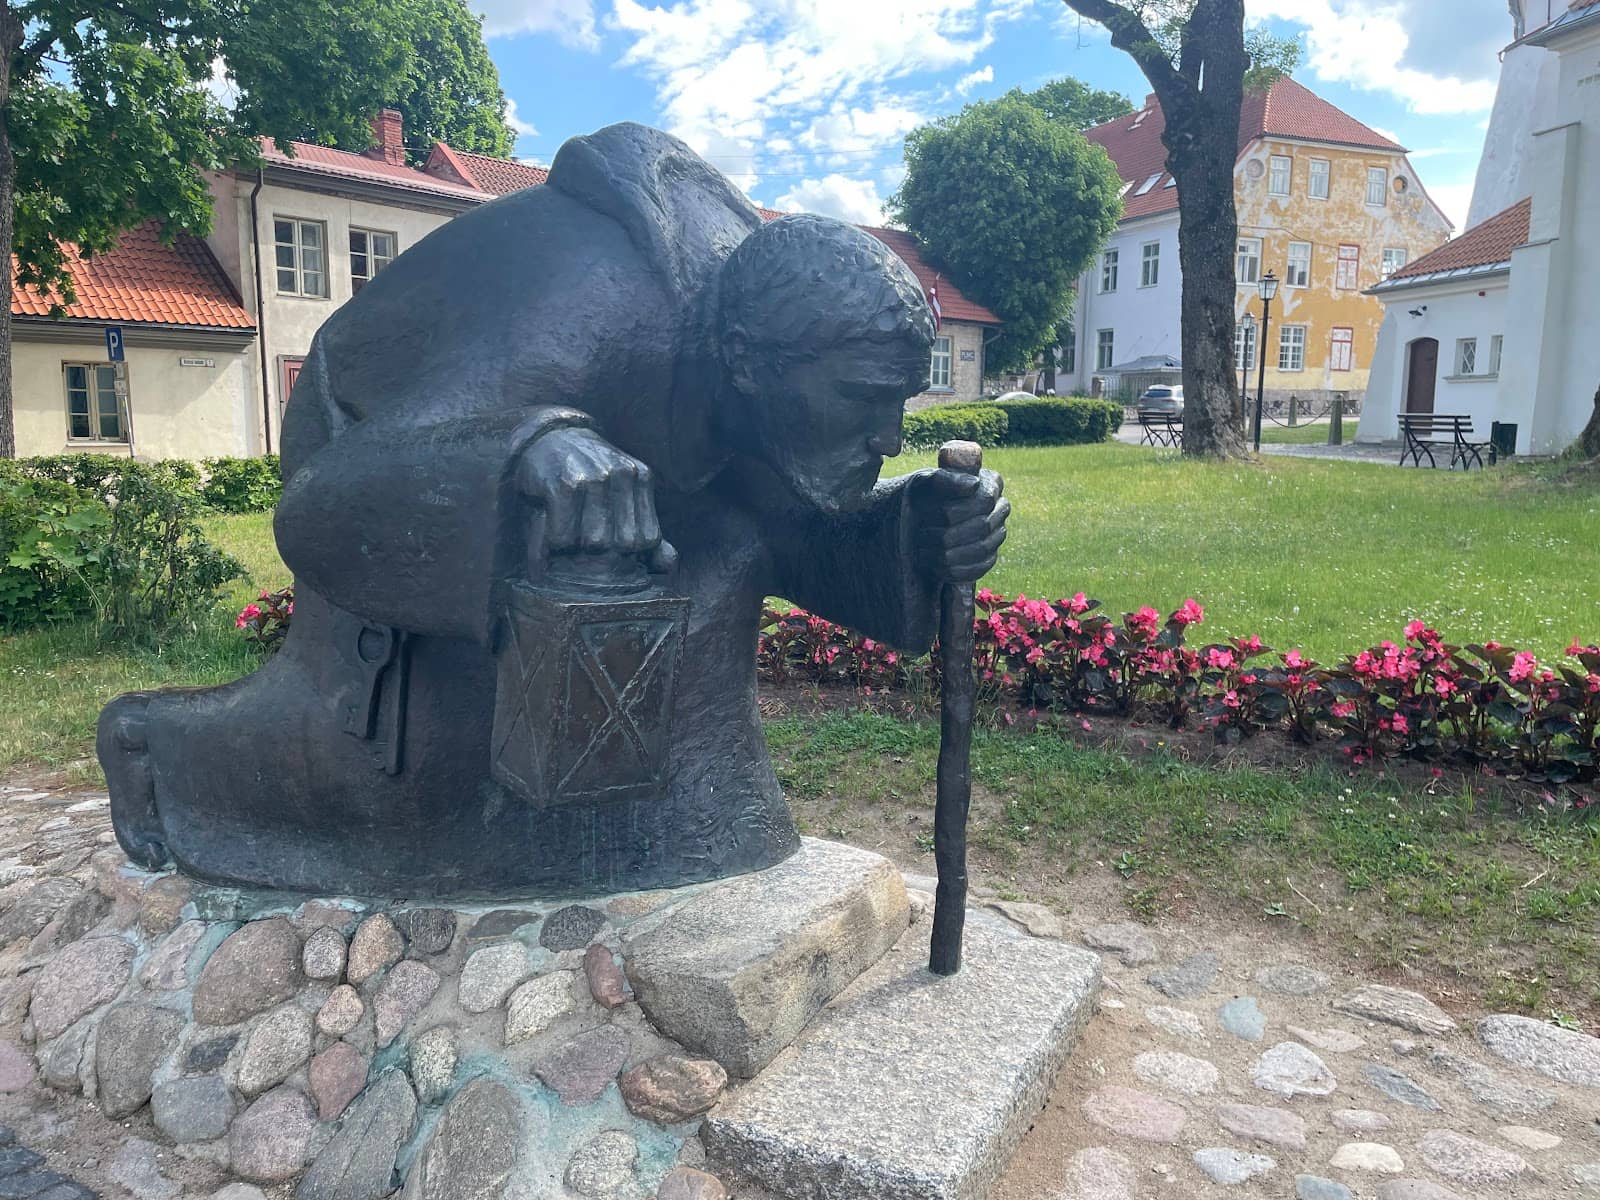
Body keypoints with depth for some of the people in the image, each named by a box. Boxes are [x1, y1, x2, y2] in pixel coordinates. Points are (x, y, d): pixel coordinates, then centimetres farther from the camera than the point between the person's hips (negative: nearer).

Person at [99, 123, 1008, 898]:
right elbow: (323, 509, -49)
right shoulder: (581, 322, -43)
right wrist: (531, 451, -69)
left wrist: (921, 528, -32)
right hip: (382, 440, -6)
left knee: (715, 560, -11)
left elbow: (803, 532, -10)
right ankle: (151, 738, 18)